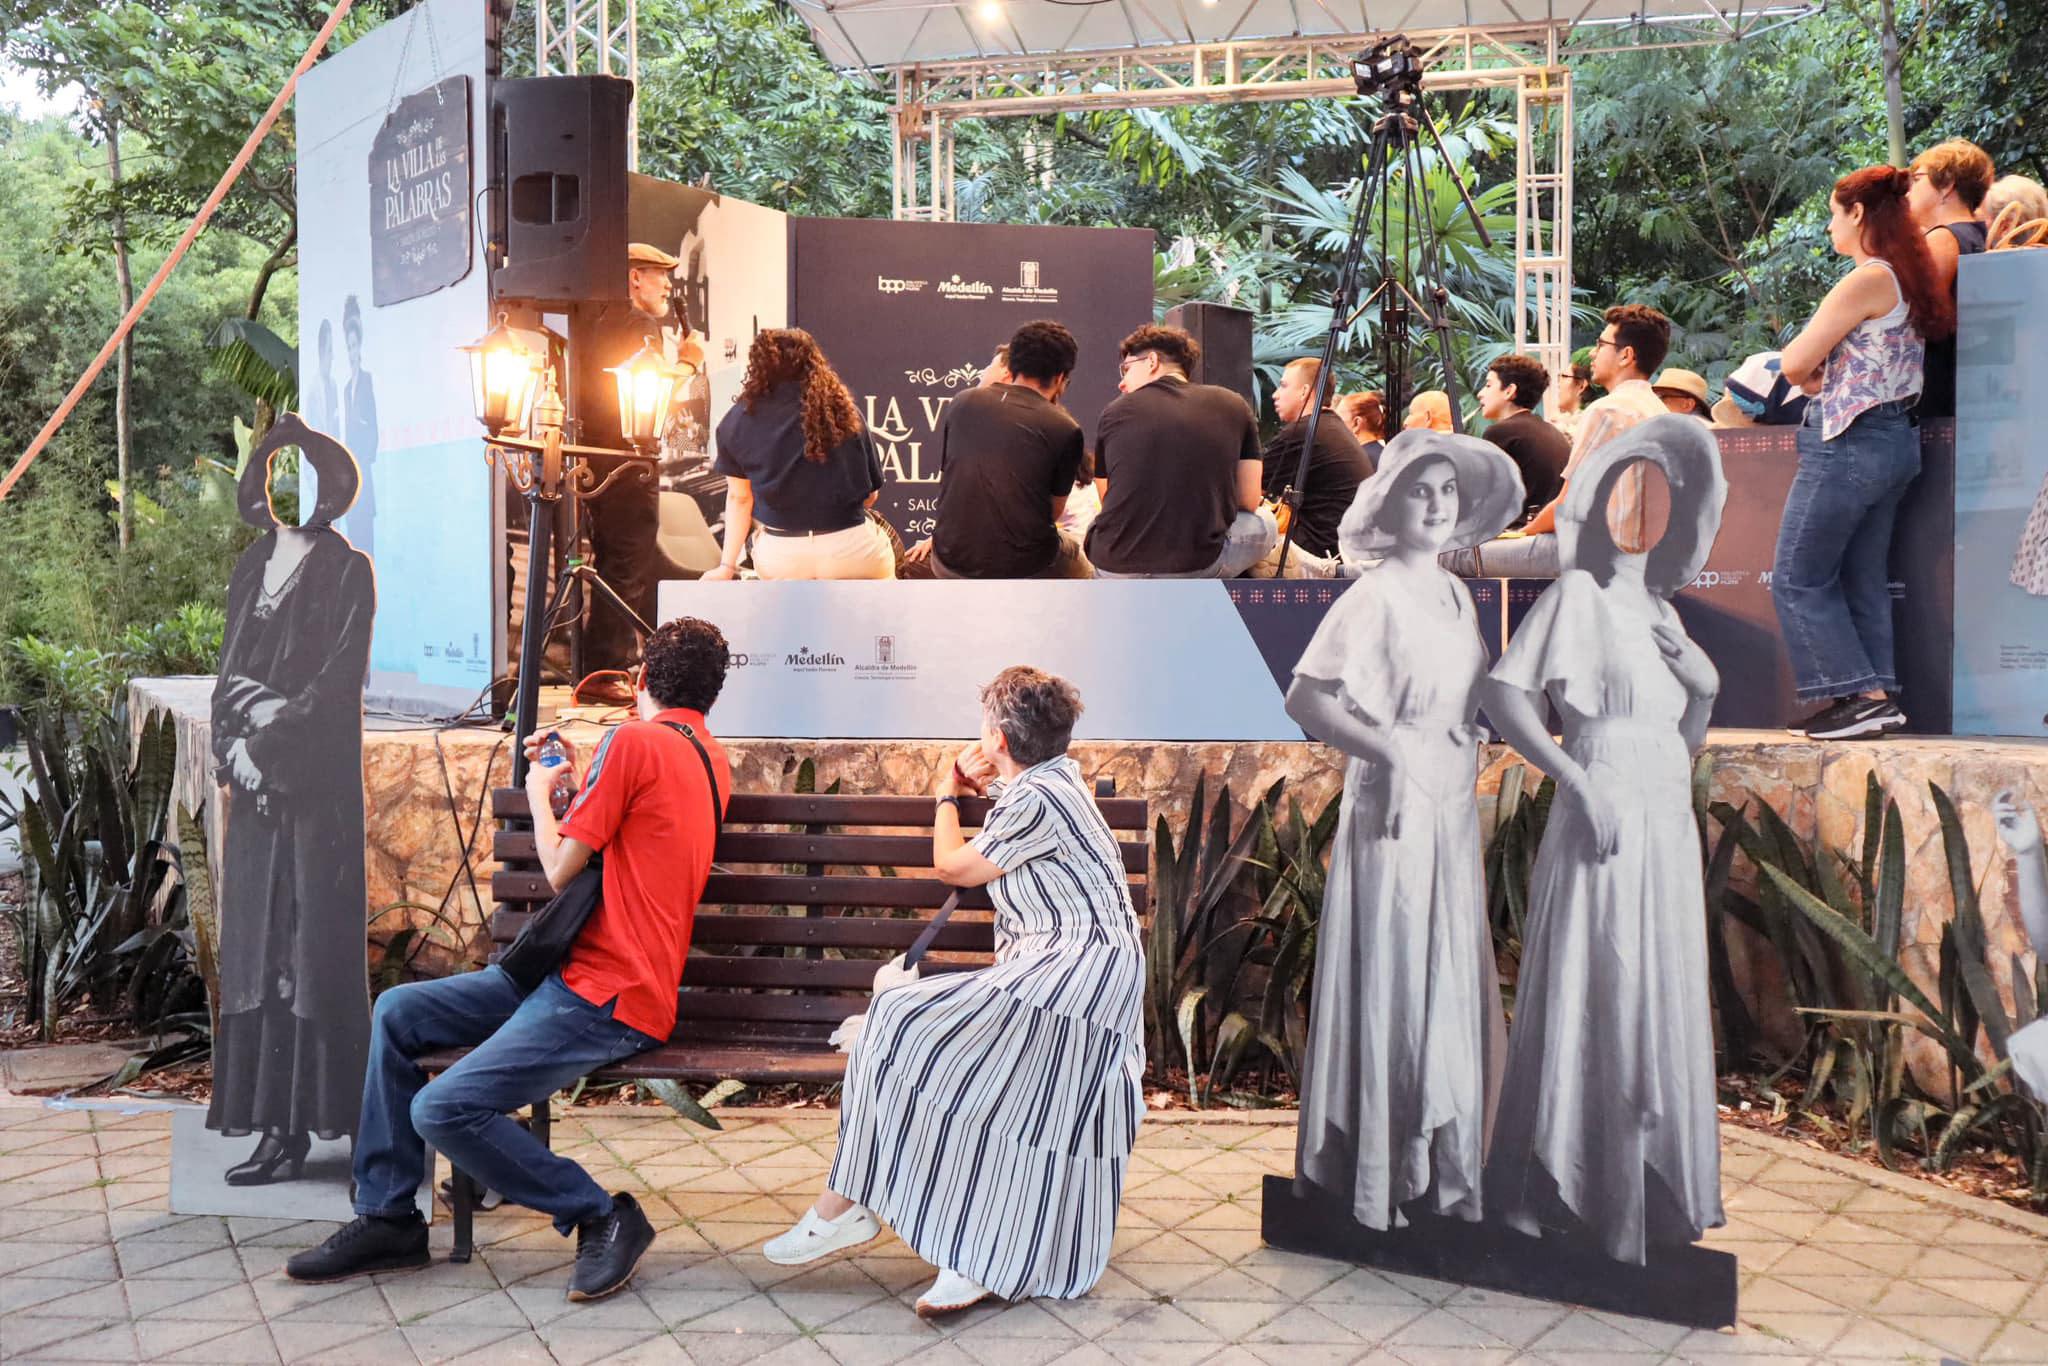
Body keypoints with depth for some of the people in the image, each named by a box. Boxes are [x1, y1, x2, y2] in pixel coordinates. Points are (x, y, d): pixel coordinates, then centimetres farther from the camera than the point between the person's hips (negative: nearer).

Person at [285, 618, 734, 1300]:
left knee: (442, 1109, -20)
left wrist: (539, 792, 9)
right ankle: (386, 1218, 14)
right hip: (574, 971, 10)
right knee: (396, 1013, 8)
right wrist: (576, 783, 22)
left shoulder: (634, 741, -13)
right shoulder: (711, 757, 15)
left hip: (610, 1001, -10)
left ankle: (602, 1215, -3)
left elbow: (560, 869, -8)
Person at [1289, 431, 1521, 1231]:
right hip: (1394, 812, -7)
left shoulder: (1457, 595, 10)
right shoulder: (1376, 595, -12)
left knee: (1448, 986, 13)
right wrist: (1388, 747, -21)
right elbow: (1303, 699, -19)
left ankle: (1442, 1170, 26)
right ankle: (1377, 1181, 12)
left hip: (1454, 814, 7)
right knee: (1389, 983, 0)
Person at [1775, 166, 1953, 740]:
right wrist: (1822, 374, 9)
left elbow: (1796, 364, -13)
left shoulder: (1866, 281, -16)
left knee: (1797, 579, -1)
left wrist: (1796, 359, 7)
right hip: (1896, 439, 9)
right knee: (1863, 580, 13)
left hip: (1849, 444, -9)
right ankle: (1876, 699, 13)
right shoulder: (1909, 280, 13)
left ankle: (1861, 694, -4)